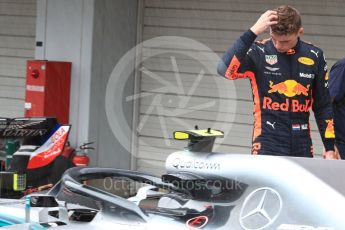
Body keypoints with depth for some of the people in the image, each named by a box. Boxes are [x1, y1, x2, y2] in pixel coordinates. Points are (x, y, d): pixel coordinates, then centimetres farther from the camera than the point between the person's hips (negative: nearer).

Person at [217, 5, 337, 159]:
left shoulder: (314, 56, 5)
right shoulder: (259, 53, -6)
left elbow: (323, 105, 13)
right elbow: (225, 69, -24)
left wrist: (330, 147, 10)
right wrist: (253, 32, -25)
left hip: (303, 146, 4)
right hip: (268, 145, -3)